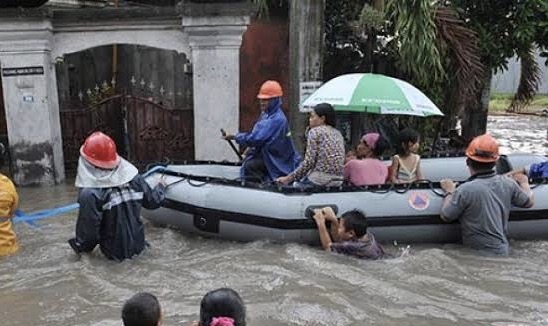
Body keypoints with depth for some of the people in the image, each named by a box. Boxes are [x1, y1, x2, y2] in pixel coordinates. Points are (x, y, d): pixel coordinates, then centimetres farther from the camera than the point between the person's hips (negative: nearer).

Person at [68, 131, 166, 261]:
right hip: (138, 246, 3)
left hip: (115, 253, -3)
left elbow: (88, 230, -19)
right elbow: (153, 202, 2)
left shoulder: (89, 193, -25)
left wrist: (80, 246, 3)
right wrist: (161, 187, 23)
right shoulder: (133, 177, -12)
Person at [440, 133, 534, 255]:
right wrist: (524, 183, 30)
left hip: (478, 255, -5)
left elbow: (445, 216, -12)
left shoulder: (465, 190, -25)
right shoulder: (507, 183, -8)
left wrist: (449, 192, 3)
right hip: (502, 251, 6)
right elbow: (528, 202, 11)